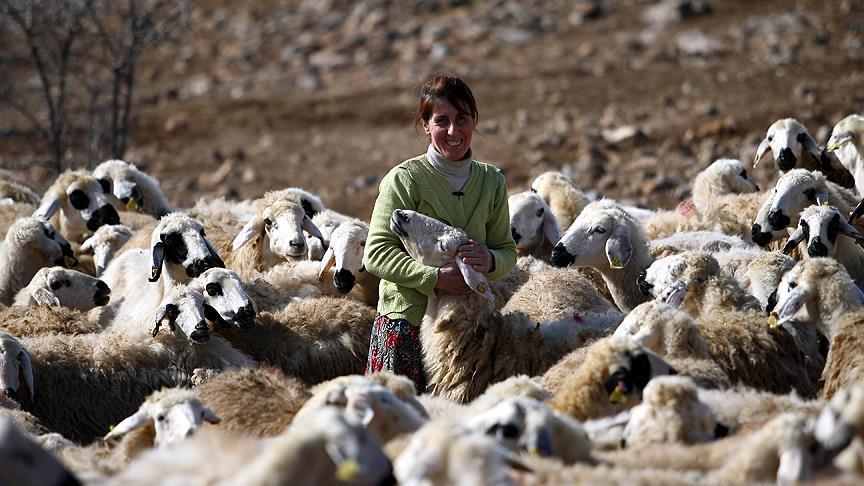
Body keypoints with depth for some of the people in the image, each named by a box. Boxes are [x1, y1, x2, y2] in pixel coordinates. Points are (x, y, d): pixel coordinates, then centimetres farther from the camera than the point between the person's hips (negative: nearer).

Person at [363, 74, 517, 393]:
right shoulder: (405, 179, -7)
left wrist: (490, 261, -12)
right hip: (405, 320, -4)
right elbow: (377, 252, -12)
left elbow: (507, 250, 12)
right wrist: (436, 277, -22)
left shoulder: (491, 181, 9)